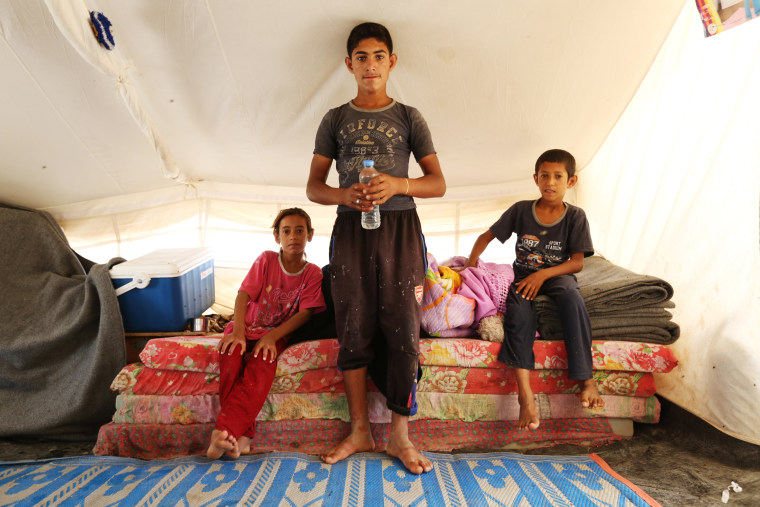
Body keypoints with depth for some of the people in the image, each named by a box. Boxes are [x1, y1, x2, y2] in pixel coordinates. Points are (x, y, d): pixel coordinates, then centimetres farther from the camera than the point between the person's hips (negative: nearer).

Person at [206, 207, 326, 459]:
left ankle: (223, 431, -32)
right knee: (230, 358, -30)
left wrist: (272, 336, -23)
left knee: (262, 367, -33)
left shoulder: (313, 273, 0)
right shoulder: (266, 260, 1)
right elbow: (244, 294, -8)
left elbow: (305, 313, -9)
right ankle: (242, 434, -26)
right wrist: (238, 331, -24)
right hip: (247, 327, 1)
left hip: (277, 334, -1)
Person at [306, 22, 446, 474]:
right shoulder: (335, 120, 12)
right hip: (351, 229, 1)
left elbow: (438, 183, 4)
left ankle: (400, 434, 10)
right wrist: (344, 195, -13)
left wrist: (397, 185, -15)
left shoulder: (409, 118, 9)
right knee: (354, 331, 3)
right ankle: (360, 431, 16)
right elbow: (313, 186, 8)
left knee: (403, 331, -3)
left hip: (399, 228, -1)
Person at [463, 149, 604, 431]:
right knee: (518, 301, -33)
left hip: (557, 275, 0)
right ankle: (524, 391, -39)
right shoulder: (521, 210, 0)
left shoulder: (575, 216, -2)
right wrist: (472, 259, -9)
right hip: (522, 274, 1)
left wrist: (543, 274, -22)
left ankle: (586, 378, -31)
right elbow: (488, 235, 9)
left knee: (571, 295, -36)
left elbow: (577, 262, -7)